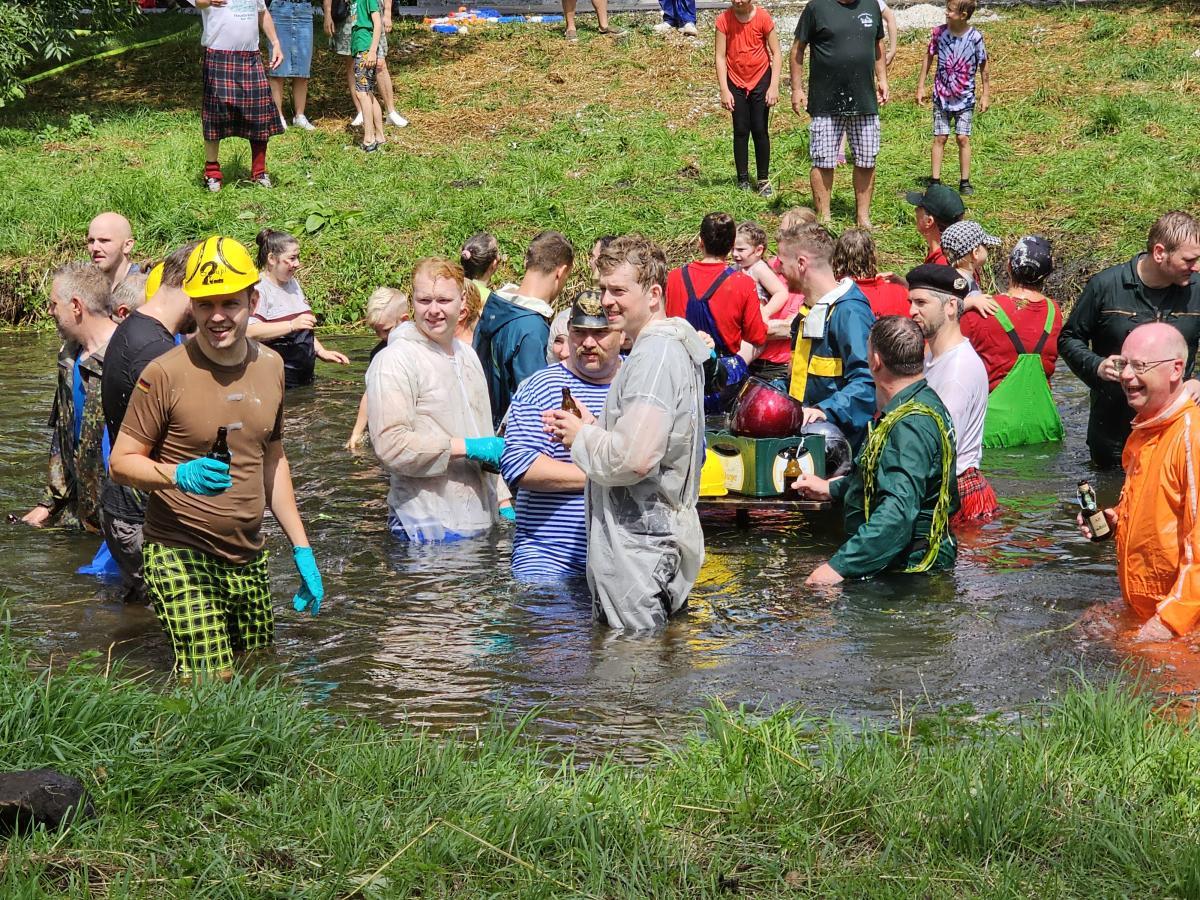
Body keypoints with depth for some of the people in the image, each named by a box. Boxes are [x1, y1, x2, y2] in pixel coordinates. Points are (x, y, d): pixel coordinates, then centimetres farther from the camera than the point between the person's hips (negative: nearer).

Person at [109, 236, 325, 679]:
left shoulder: (270, 366, 8)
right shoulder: (165, 374, -11)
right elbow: (122, 462, -7)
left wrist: (301, 548, 18)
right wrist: (179, 475, -27)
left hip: (249, 559, 6)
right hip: (180, 555, -6)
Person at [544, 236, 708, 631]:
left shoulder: (654, 356, -18)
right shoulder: (674, 348, 16)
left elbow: (634, 459, -26)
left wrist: (581, 437, -9)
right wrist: (591, 426, 10)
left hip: (639, 549, -11)